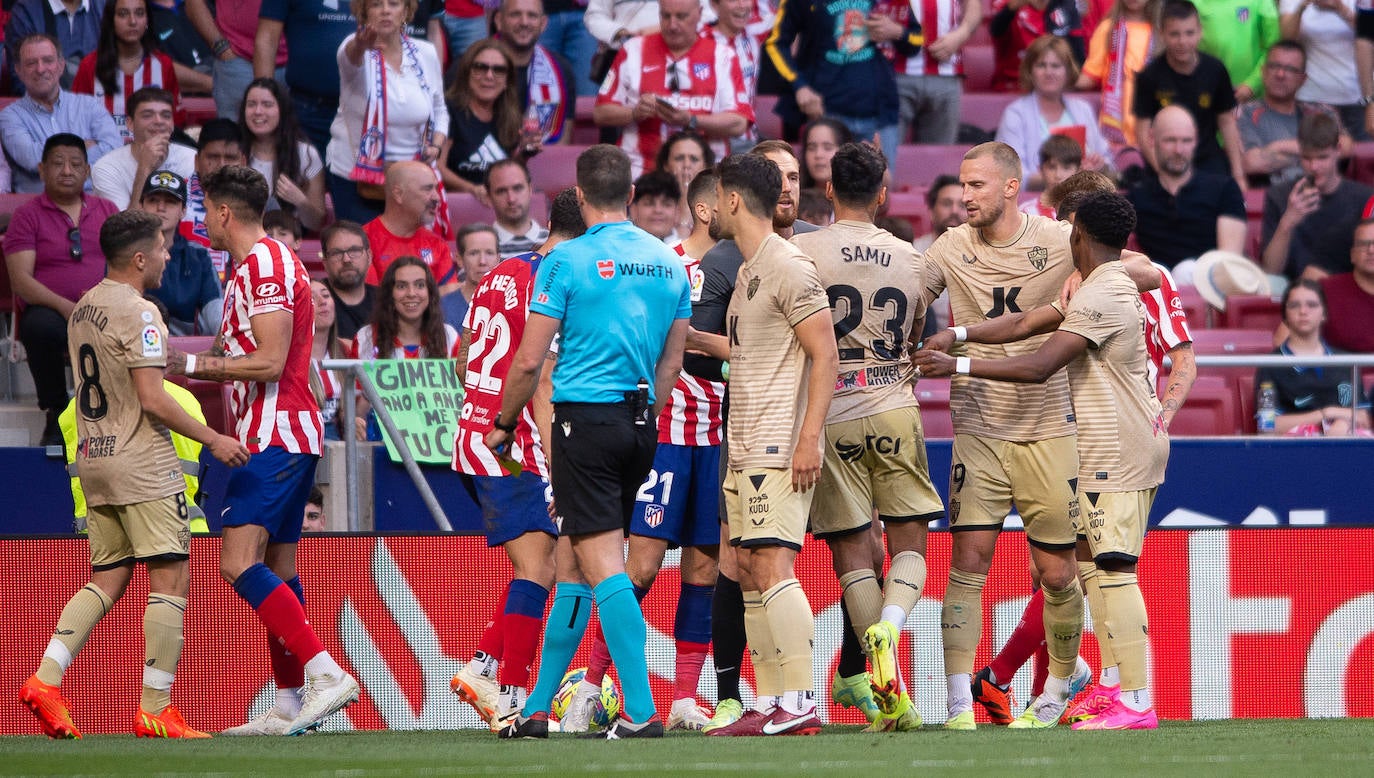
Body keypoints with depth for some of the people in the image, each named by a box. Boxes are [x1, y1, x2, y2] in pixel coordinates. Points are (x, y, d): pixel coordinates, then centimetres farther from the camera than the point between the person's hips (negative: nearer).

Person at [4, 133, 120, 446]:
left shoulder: (107, 210, 18)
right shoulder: (28, 215, 7)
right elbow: (20, 279, -4)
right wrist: (64, 306, -20)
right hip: (50, 309, -2)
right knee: (41, 327, -40)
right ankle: (55, 415, -17)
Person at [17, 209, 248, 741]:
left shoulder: (84, 308, 13)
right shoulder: (138, 313, -14)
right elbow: (152, 399, -19)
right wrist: (212, 439, -13)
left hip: (94, 460, 9)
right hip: (142, 465, -9)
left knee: (107, 579, 12)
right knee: (171, 579, -5)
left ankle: (46, 679, -2)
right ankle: (155, 709, -7)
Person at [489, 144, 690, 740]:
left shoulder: (569, 260, -8)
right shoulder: (668, 263, 8)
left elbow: (529, 360, -7)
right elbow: (671, 363, 13)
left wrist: (503, 424, 7)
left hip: (586, 417, -6)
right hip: (641, 423, 6)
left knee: (603, 564, -8)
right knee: (576, 563, 14)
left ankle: (641, 711, -16)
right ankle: (537, 708, 20)